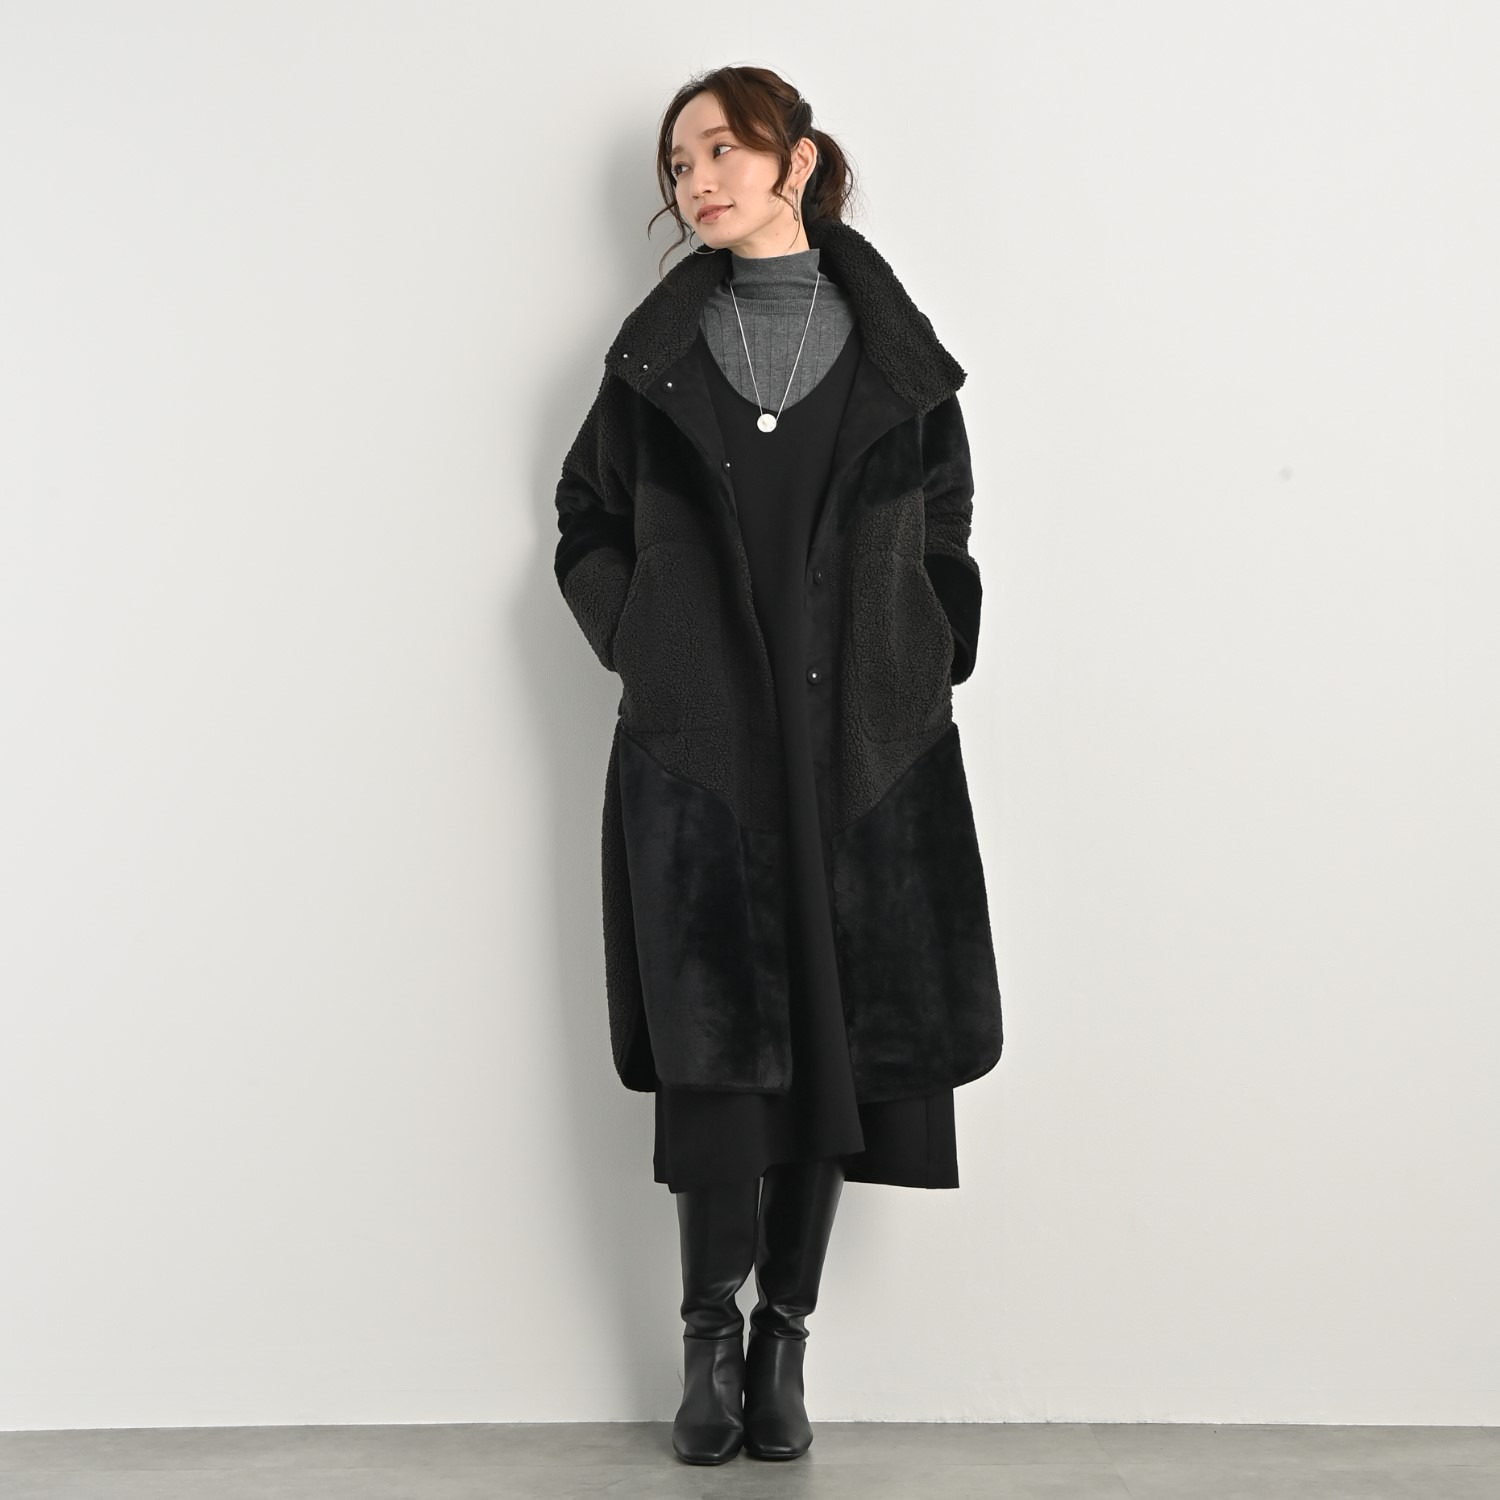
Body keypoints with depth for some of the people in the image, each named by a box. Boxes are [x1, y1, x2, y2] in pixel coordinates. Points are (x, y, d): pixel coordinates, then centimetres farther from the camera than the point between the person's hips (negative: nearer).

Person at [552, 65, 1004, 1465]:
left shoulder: (893, 349, 7)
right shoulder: (656, 352, 8)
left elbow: (947, 543, 13)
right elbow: (587, 523, 16)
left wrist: (921, 674, 3)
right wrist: (643, 643, 2)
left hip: (862, 746, 1)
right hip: (698, 744, 0)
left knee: (841, 1032, 2)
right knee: (713, 1035, -3)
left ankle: (784, 1334, 16)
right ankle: (711, 1336, 11)